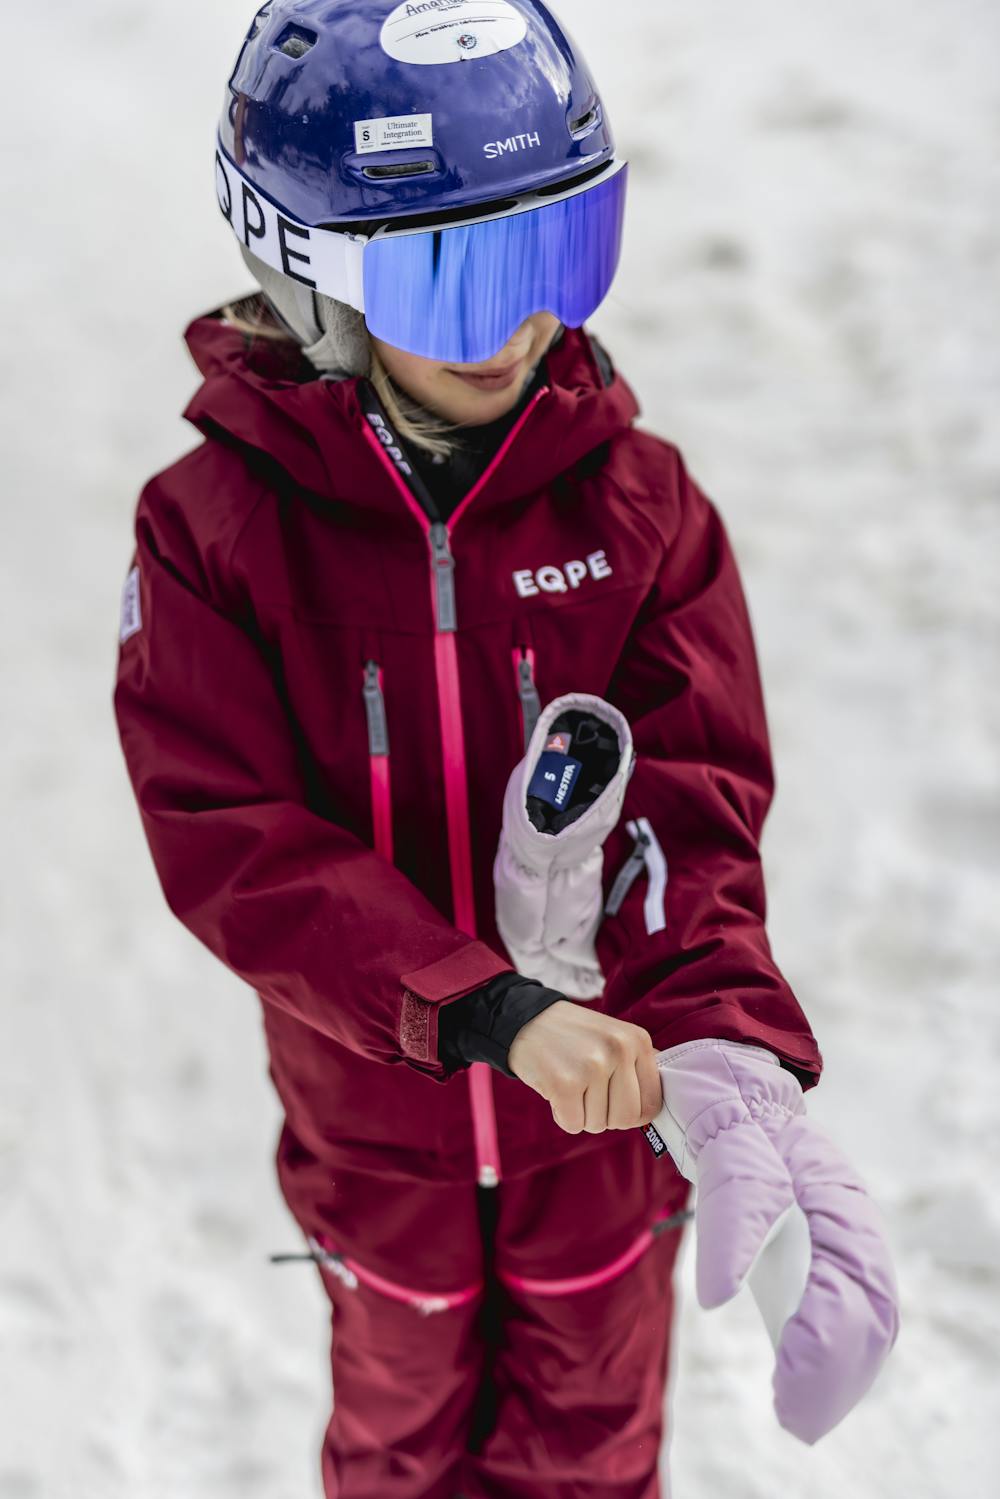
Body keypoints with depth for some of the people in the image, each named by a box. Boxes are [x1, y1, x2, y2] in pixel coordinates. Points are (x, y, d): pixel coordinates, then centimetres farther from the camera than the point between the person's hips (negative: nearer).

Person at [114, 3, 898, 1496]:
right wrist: (493, 1011, -38)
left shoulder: (636, 494, -14)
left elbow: (691, 802, -19)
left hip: (607, 1100, 1)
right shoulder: (214, 527, -19)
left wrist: (724, 1043, -37)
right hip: (374, 1109, 0)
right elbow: (232, 845, -25)